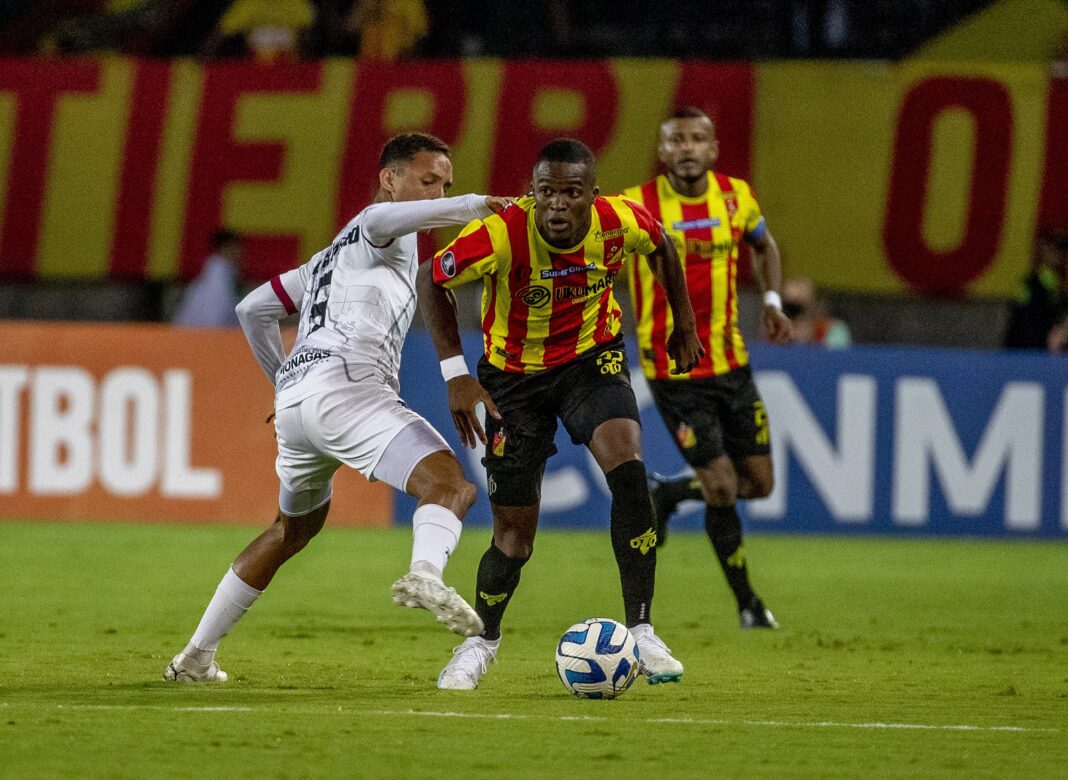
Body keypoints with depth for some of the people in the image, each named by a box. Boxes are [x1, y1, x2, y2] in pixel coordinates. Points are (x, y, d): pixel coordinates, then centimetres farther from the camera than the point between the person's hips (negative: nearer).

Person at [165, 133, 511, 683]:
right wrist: (476, 205, -19)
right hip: (346, 384, -9)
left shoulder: (334, 252, 35)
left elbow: (254, 310, 39)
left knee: (296, 525, 30)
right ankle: (425, 573, -54)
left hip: (292, 396, 9)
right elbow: (381, 220, -18)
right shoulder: (385, 237, 10)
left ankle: (195, 656, 34)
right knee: (450, 485, -21)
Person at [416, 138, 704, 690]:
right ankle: (481, 640, 30)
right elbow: (430, 282, -16)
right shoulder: (502, 234, -31)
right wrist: (455, 372, -22)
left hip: (592, 358, 1)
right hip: (515, 372, -1)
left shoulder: (621, 223, -22)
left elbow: (661, 247, 4)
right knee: (515, 534, 0)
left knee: (627, 469, -26)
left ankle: (641, 633, -18)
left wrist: (684, 324, 12)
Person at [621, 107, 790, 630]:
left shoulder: (736, 197, 0)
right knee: (722, 487, -9)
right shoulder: (638, 207, -14)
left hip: (731, 364, 5)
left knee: (759, 483, 7)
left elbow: (763, 244, 21)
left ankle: (664, 494, 33)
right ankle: (747, 602, 10)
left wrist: (772, 301, 9)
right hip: (673, 371, -5)